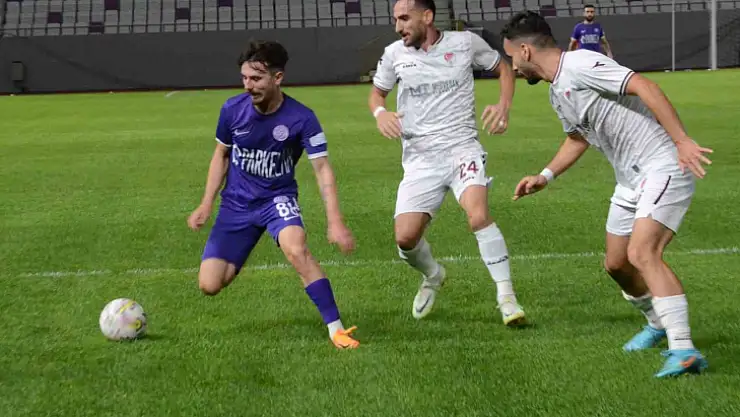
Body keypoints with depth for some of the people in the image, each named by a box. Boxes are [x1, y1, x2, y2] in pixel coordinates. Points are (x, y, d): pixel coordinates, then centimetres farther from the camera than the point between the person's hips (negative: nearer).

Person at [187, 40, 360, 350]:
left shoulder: (301, 118, -18)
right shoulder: (232, 109, -10)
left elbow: (322, 168, -15)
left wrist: (335, 222, -24)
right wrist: (206, 204, 3)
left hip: (278, 199, -2)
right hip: (236, 204, 3)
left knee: (297, 249, -35)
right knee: (209, 285, -8)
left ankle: (336, 329, -26)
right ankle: (235, 262, 31)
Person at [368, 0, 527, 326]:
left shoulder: (465, 42, 0)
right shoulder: (395, 54, 4)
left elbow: (503, 68, 16)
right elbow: (376, 92, 20)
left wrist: (504, 106, -1)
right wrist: (380, 112, -3)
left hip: (462, 148, -2)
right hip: (420, 158, 2)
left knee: (478, 216, -28)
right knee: (405, 238, -9)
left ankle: (506, 296, -15)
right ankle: (432, 277, 26)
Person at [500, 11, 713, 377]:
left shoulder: (580, 65, -17)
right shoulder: (557, 92, 14)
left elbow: (644, 86, -25)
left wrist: (682, 140, -31)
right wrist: (545, 176, 19)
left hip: (664, 166, -10)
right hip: (630, 180, 10)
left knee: (642, 254, -24)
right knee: (616, 264, 15)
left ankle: (684, 351, -27)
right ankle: (659, 324, 40)